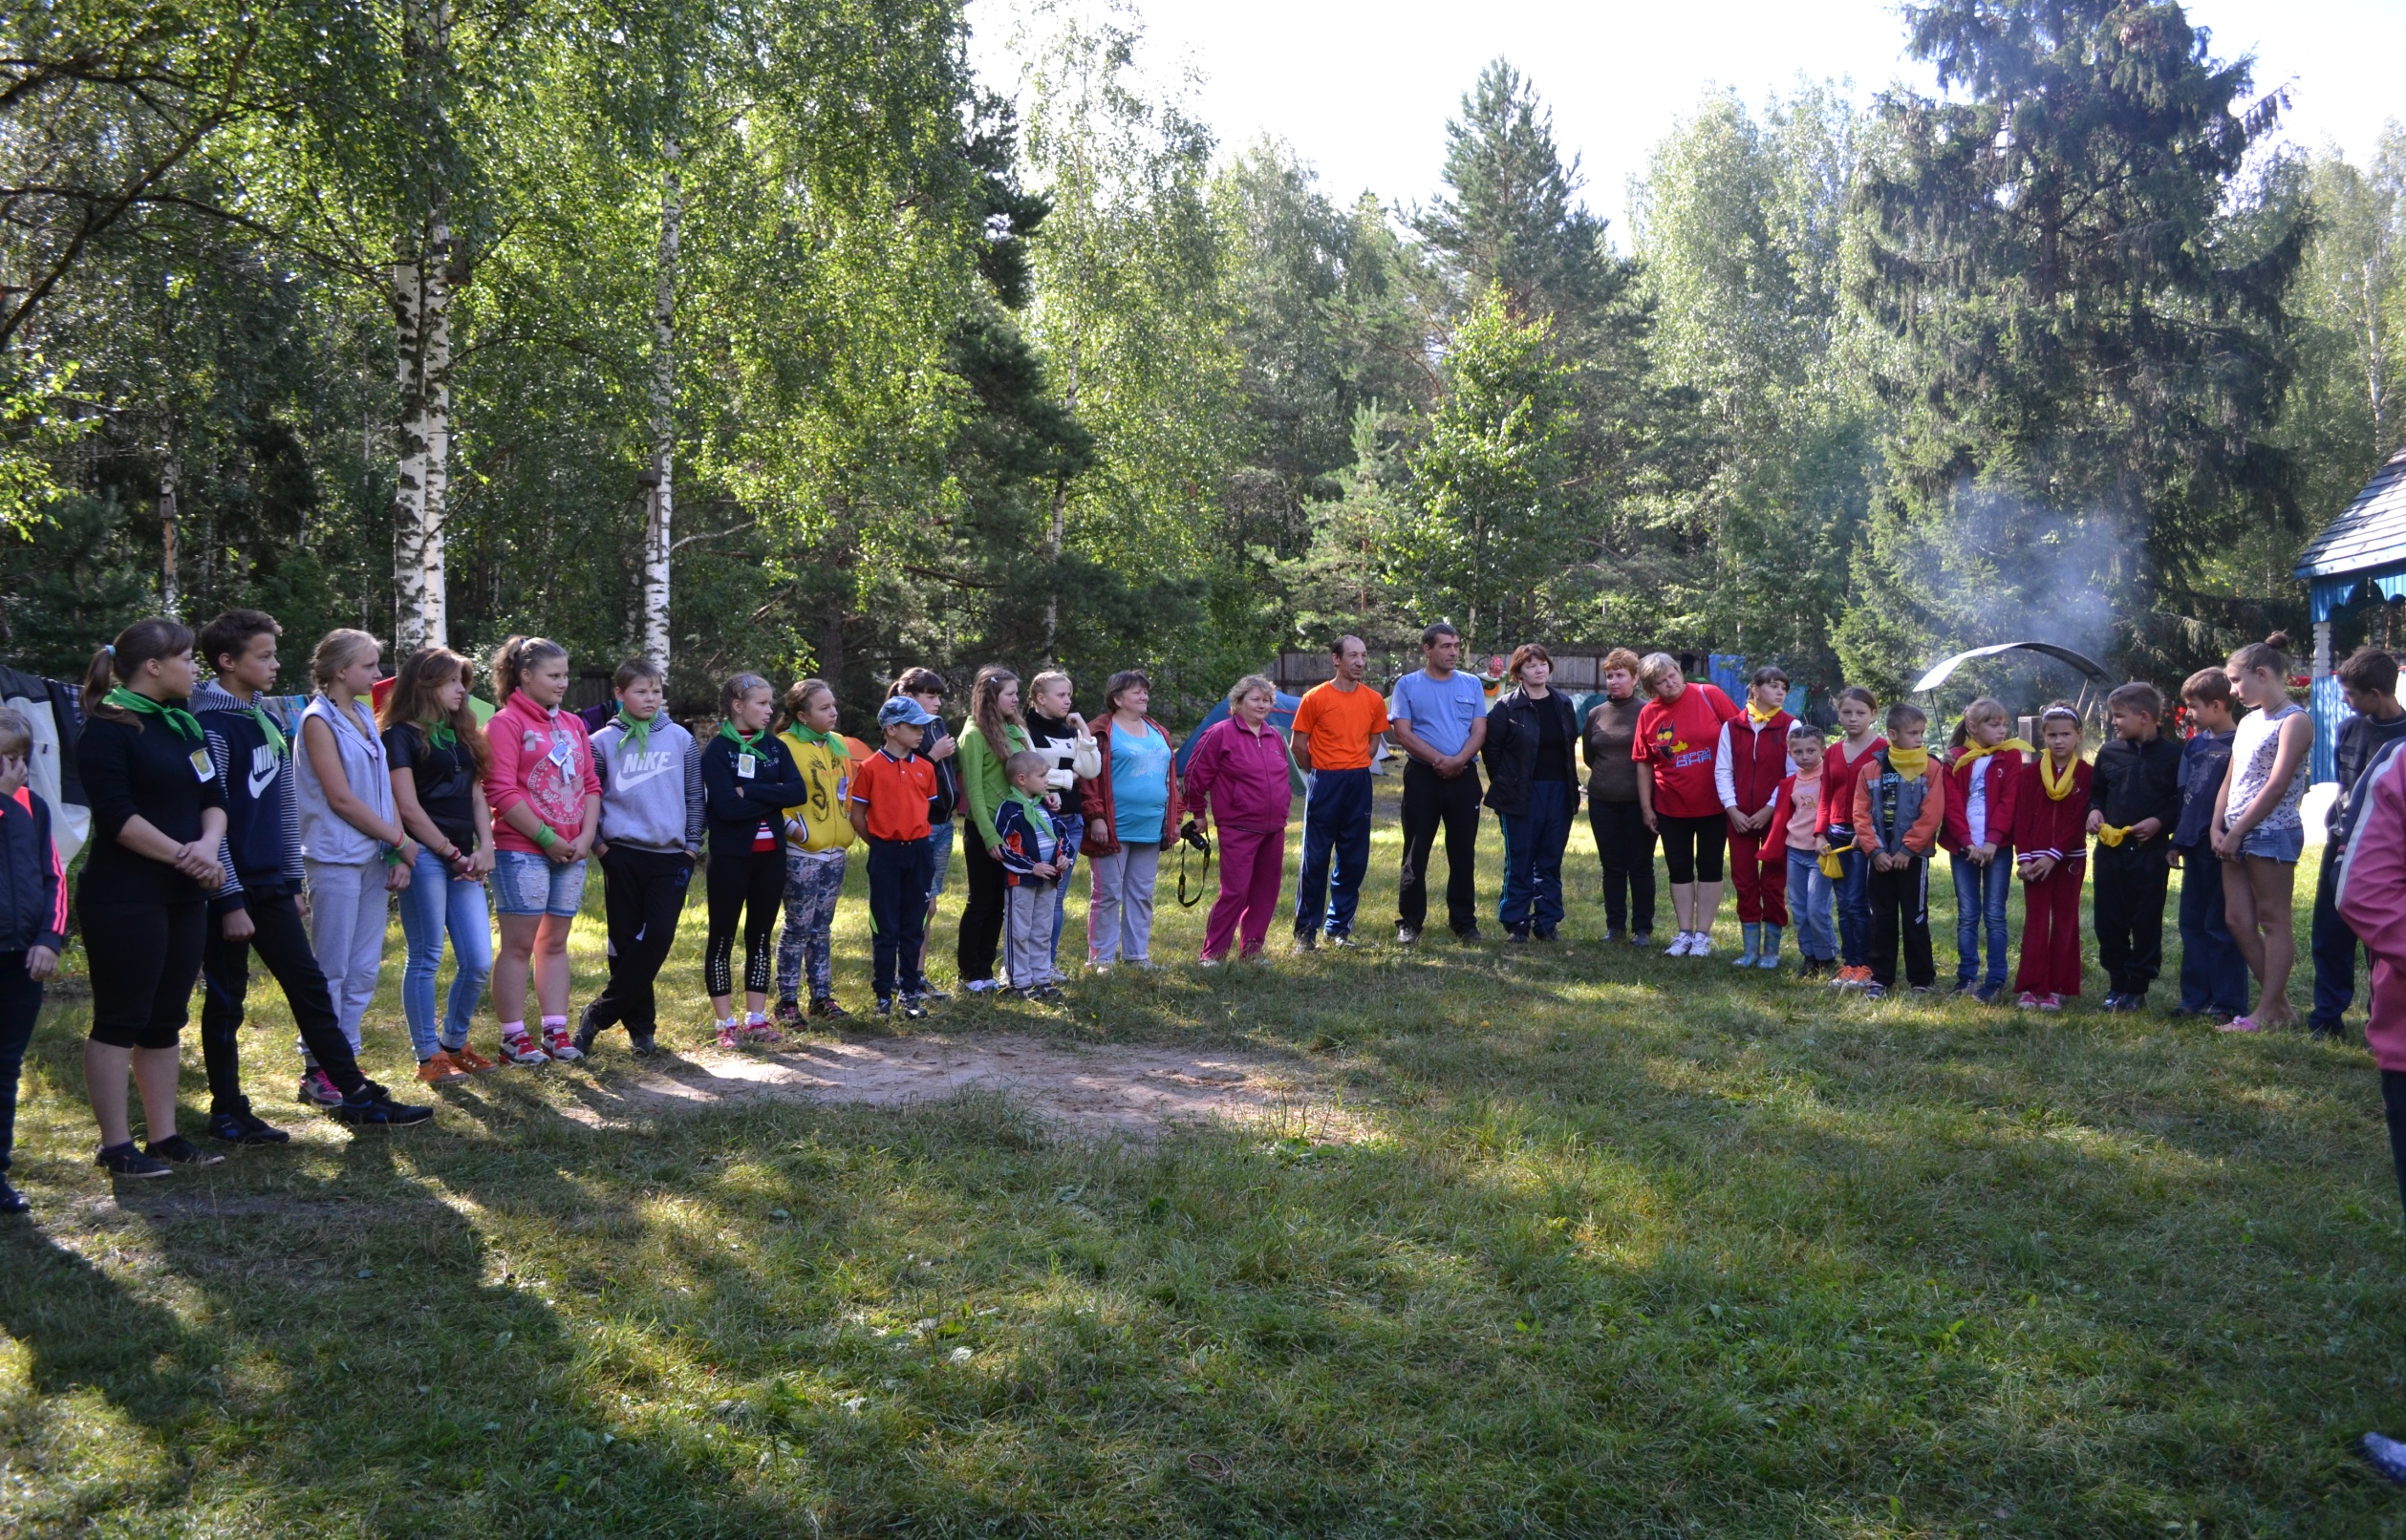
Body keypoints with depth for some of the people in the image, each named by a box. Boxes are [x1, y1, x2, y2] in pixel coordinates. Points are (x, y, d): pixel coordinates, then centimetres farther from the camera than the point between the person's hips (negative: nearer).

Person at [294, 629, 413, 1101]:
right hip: (336, 860, -7)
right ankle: (318, 1070, 7)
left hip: (374, 858, 7)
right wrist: (401, 840, -8)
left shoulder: (365, 716, 14)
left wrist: (398, 854, 2)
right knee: (331, 970, -1)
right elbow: (341, 799, -13)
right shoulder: (319, 720, -8)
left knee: (364, 970, 9)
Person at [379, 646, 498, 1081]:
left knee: (478, 961, 4)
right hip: (425, 855, -7)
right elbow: (408, 807, -10)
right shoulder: (402, 735, -3)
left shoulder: (461, 734, 19)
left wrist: (484, 848, 1)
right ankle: (428, 1056, 7)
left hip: (464, 860, 7)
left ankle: (454, 1043, 21)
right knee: (425, 958, -1)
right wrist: (452, 853, -8)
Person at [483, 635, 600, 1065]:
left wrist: (586, 837, 0)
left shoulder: (573, 725, 16)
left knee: (555, 942, 10)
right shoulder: (506, 723, -5)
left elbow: (590, 785, 15)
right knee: (519, 944, -2)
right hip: (521, 851, -6)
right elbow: (502, 791, -12)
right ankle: (514, 1036, 3)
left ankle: (555, 1031, 15)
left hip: (571, 852, 6)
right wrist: (547, 838, -12)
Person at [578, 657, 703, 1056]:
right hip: (623, 855, -1)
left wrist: (692, 847, 5)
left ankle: (598, 1015, 0)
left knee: (658, 938, -9)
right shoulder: (603, 742, 1)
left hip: (671, 857, 1)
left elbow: (694, 798, 9)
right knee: (626, 942, 2)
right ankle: (640, 1025, 13)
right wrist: (598, 843, -2)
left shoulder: (681, 740, 6)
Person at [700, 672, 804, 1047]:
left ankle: (756, 1019, 18)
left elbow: (798, 791, -7)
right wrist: (772, 797, -11)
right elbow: (727, 806, -19)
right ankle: (726, 1023, 9)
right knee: (723, 937, 2)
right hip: (731, 856, -5)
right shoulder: (717, 749, -7)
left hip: (770, 854, 5)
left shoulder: (774, 746, 8)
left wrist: (751, 792, -15)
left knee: (761, 936, 10)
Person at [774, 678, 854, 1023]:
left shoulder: (838, 744, 11)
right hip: (801, 855, -6)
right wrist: (795, 829, -18)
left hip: (835, 852, 6)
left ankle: (822, 996, 19)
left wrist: (847, 826, 14)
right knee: (798, 927, -1)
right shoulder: (784, 746, -11)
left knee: (822, 928, 13)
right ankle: (787, 1000, 9)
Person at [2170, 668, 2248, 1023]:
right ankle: (2196, 997, 19)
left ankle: (2229, 1004, 6)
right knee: (2193, 923, 12)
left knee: (2221, 926, -2)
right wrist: (2177, 841, 15)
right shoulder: (2194, 744, 12)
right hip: (2195, 847, 8)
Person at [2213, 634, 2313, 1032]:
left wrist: (2237, 831, -15)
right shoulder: (2249, 722, 17)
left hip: (2273, 832, -9)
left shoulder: (2294, 720, -8)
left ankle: (2269, 1012, 0)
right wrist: (2218, 828, 3)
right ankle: (2278, 1004, 15)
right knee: (2238, 920, 7)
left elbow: (2276, 785, -15)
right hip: (2237, 836, 9)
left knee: (2273, 921, -3)